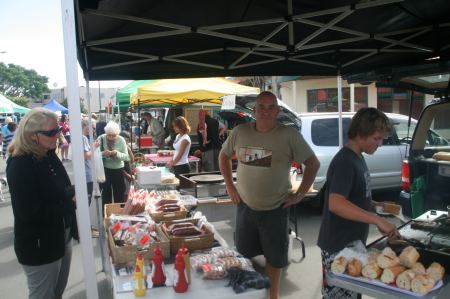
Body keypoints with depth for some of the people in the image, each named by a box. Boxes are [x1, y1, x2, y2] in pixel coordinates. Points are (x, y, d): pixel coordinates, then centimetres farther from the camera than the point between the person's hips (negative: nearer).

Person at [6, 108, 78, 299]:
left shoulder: (49, 155, 2)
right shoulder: (20, 165, -22)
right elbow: (29, 213, -25)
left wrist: (73, 193, -10)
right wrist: (70, 202, -20)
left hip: (62, 237, 7)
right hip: (39, 246, -7)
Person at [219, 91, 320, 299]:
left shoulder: (289, 135, -12)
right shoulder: (240, 132, -4)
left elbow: (313, 163, -6)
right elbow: (224, 155, 11)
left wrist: (300, 194, -8)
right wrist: (229, 185, 5)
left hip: (276, 209, -2)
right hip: (245, 206, 2)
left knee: (274, 256, 16)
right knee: (244, 253, 17)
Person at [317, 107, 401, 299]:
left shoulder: (357, 157, 9)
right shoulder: (345, 162, -22)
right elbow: (335, 204, -34)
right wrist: (377, 220, -34)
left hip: (353, 242, 10)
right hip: (338, 247, -9)